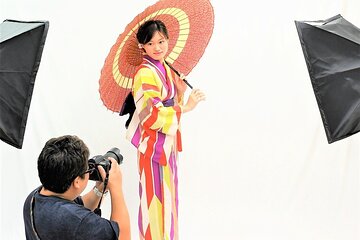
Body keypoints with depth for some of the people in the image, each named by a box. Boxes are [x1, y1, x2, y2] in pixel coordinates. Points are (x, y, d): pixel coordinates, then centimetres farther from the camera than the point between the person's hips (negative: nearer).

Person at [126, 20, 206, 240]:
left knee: (167, 193, 18)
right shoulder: (145, 74, -19)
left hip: (167, 141, 9)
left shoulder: (166, 69, 9)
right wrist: (186, 107, -21)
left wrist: (181, 92, -5)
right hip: (154, 143, -9)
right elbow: (152, 115, -24)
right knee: (156, 196, 0)